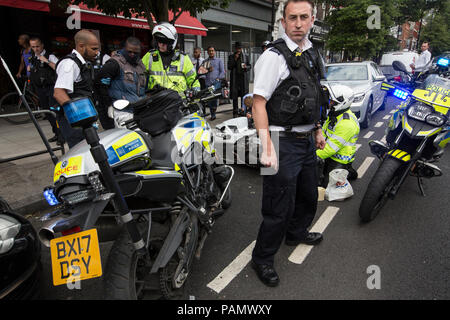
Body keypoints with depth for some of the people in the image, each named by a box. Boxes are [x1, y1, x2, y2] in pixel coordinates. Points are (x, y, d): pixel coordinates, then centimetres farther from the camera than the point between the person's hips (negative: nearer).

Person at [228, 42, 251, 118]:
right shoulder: (231, 57, 9)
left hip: (243, 78, 1)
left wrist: (246, 67, -8)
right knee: (235, 96, -1)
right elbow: (229, 67, 1)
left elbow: (250, 66, 15)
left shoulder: (245, 56, 13)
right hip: (235, 78, -1)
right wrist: (235, 59, -9)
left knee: (244, 95, -2)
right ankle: (235, 112, 4)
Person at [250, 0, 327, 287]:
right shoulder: (274, 56, -13)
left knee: (308, 195, 23)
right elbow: (258, 102, -20)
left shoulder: (313, 54, 13)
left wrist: (318, 130, 21)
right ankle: (262, 258, 20)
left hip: (307, 140, 9)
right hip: (283, 142, -8)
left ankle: (296, 232, 50)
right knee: (280, 207, -1)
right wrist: (267, 148, -27)